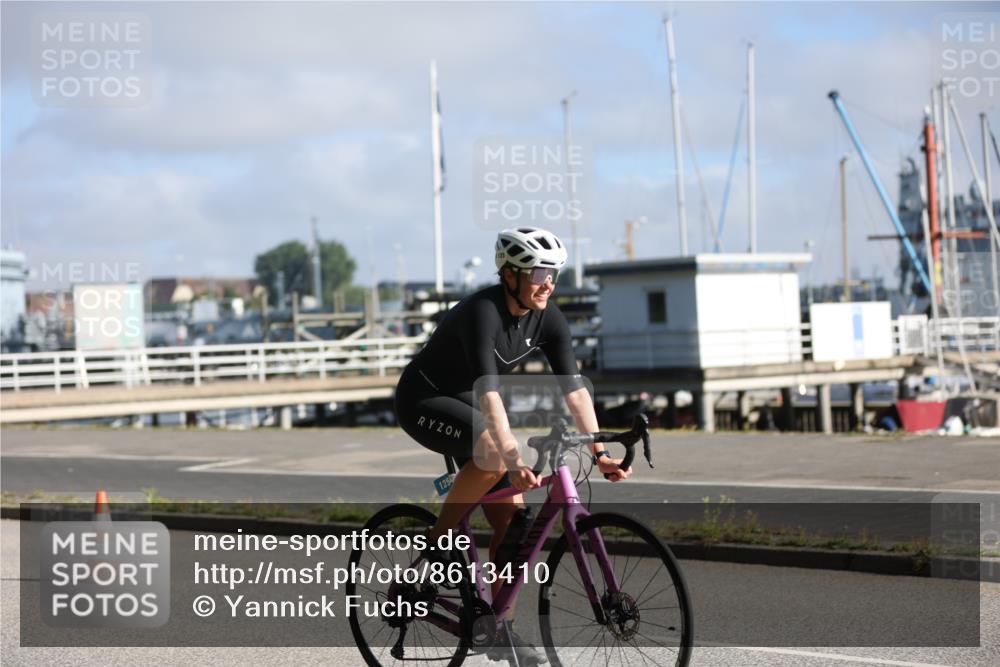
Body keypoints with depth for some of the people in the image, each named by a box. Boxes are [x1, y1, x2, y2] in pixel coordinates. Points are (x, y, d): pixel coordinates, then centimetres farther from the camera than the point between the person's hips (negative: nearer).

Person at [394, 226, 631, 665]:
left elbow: (573, 386, -11)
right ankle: (436, 546, -17)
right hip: (424, 401, -7)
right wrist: (514, 458, -51)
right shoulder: (482, 313, -30)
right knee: (493, 455, -36)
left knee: (512, 517, -3)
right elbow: (487, 390, -41)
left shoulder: (547, 319, -9)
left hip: (466, 406, 7)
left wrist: (598, 454, -20)